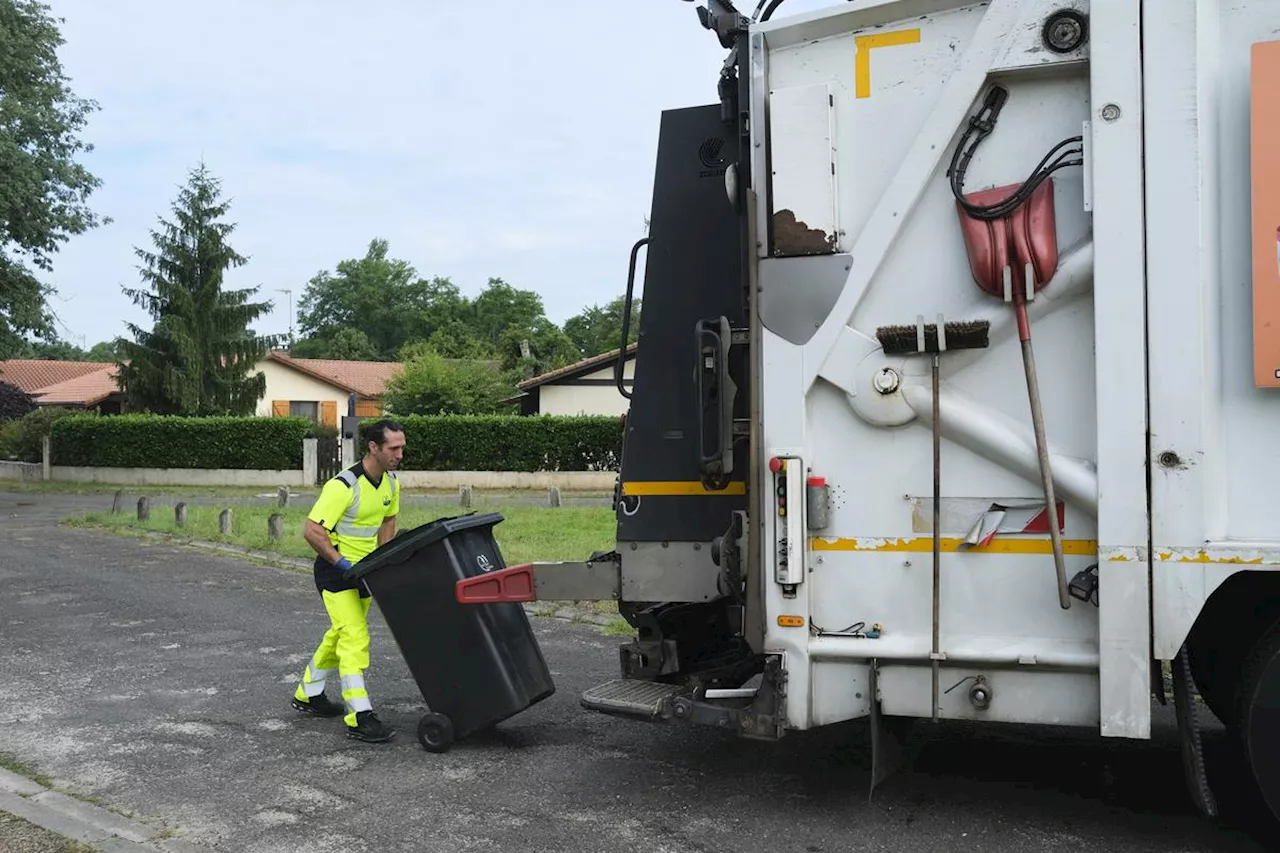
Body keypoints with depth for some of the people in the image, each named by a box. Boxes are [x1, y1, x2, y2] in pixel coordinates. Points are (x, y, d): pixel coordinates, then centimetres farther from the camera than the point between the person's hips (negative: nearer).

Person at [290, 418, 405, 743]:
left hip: (363, 570, 8)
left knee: (340, 636, 19)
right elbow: (312, 531, -25)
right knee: (355, 638, -15)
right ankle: (359, 717, -14)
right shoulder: (343, 486, -26)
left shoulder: (391, 482, 0)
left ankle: (308, 694, 37)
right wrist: (343, 564, -24)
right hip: (336, 570, -8)